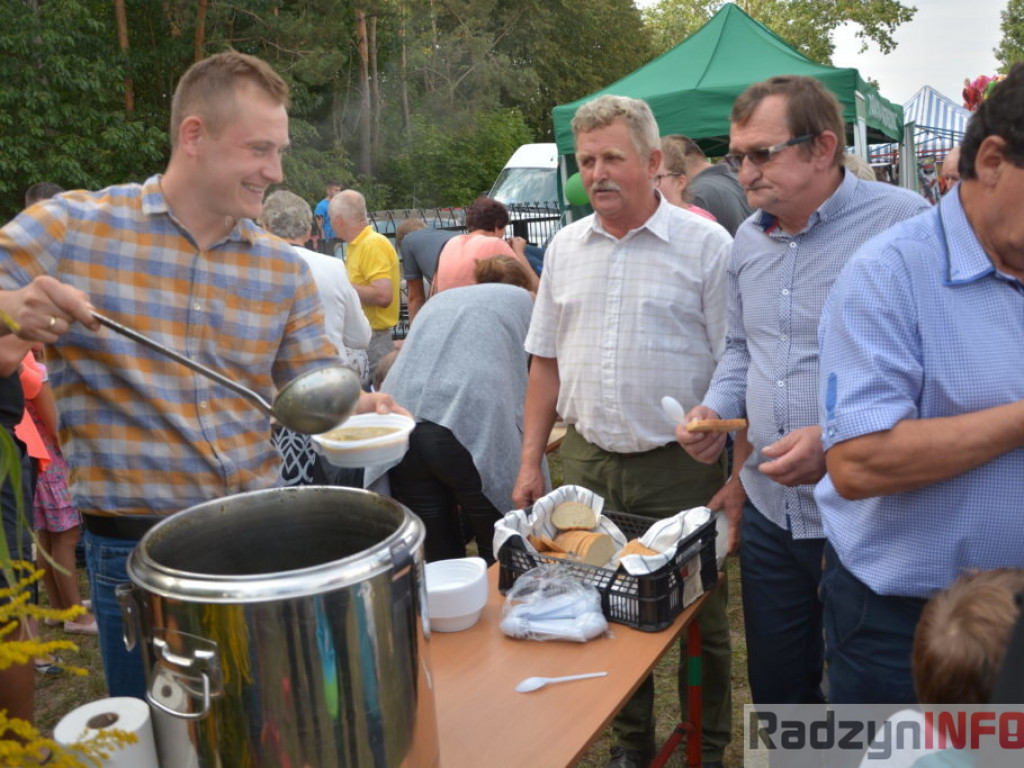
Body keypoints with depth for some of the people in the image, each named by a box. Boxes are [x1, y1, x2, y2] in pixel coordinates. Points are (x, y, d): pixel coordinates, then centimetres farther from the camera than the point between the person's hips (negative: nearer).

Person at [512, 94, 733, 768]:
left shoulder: (707, 246, -8)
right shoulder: (566, 247, 7)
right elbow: (546, 360, 12)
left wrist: (736, 480, -15)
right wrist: (530, 460, 8)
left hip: (680, 467, -4)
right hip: (587, 462, 4)